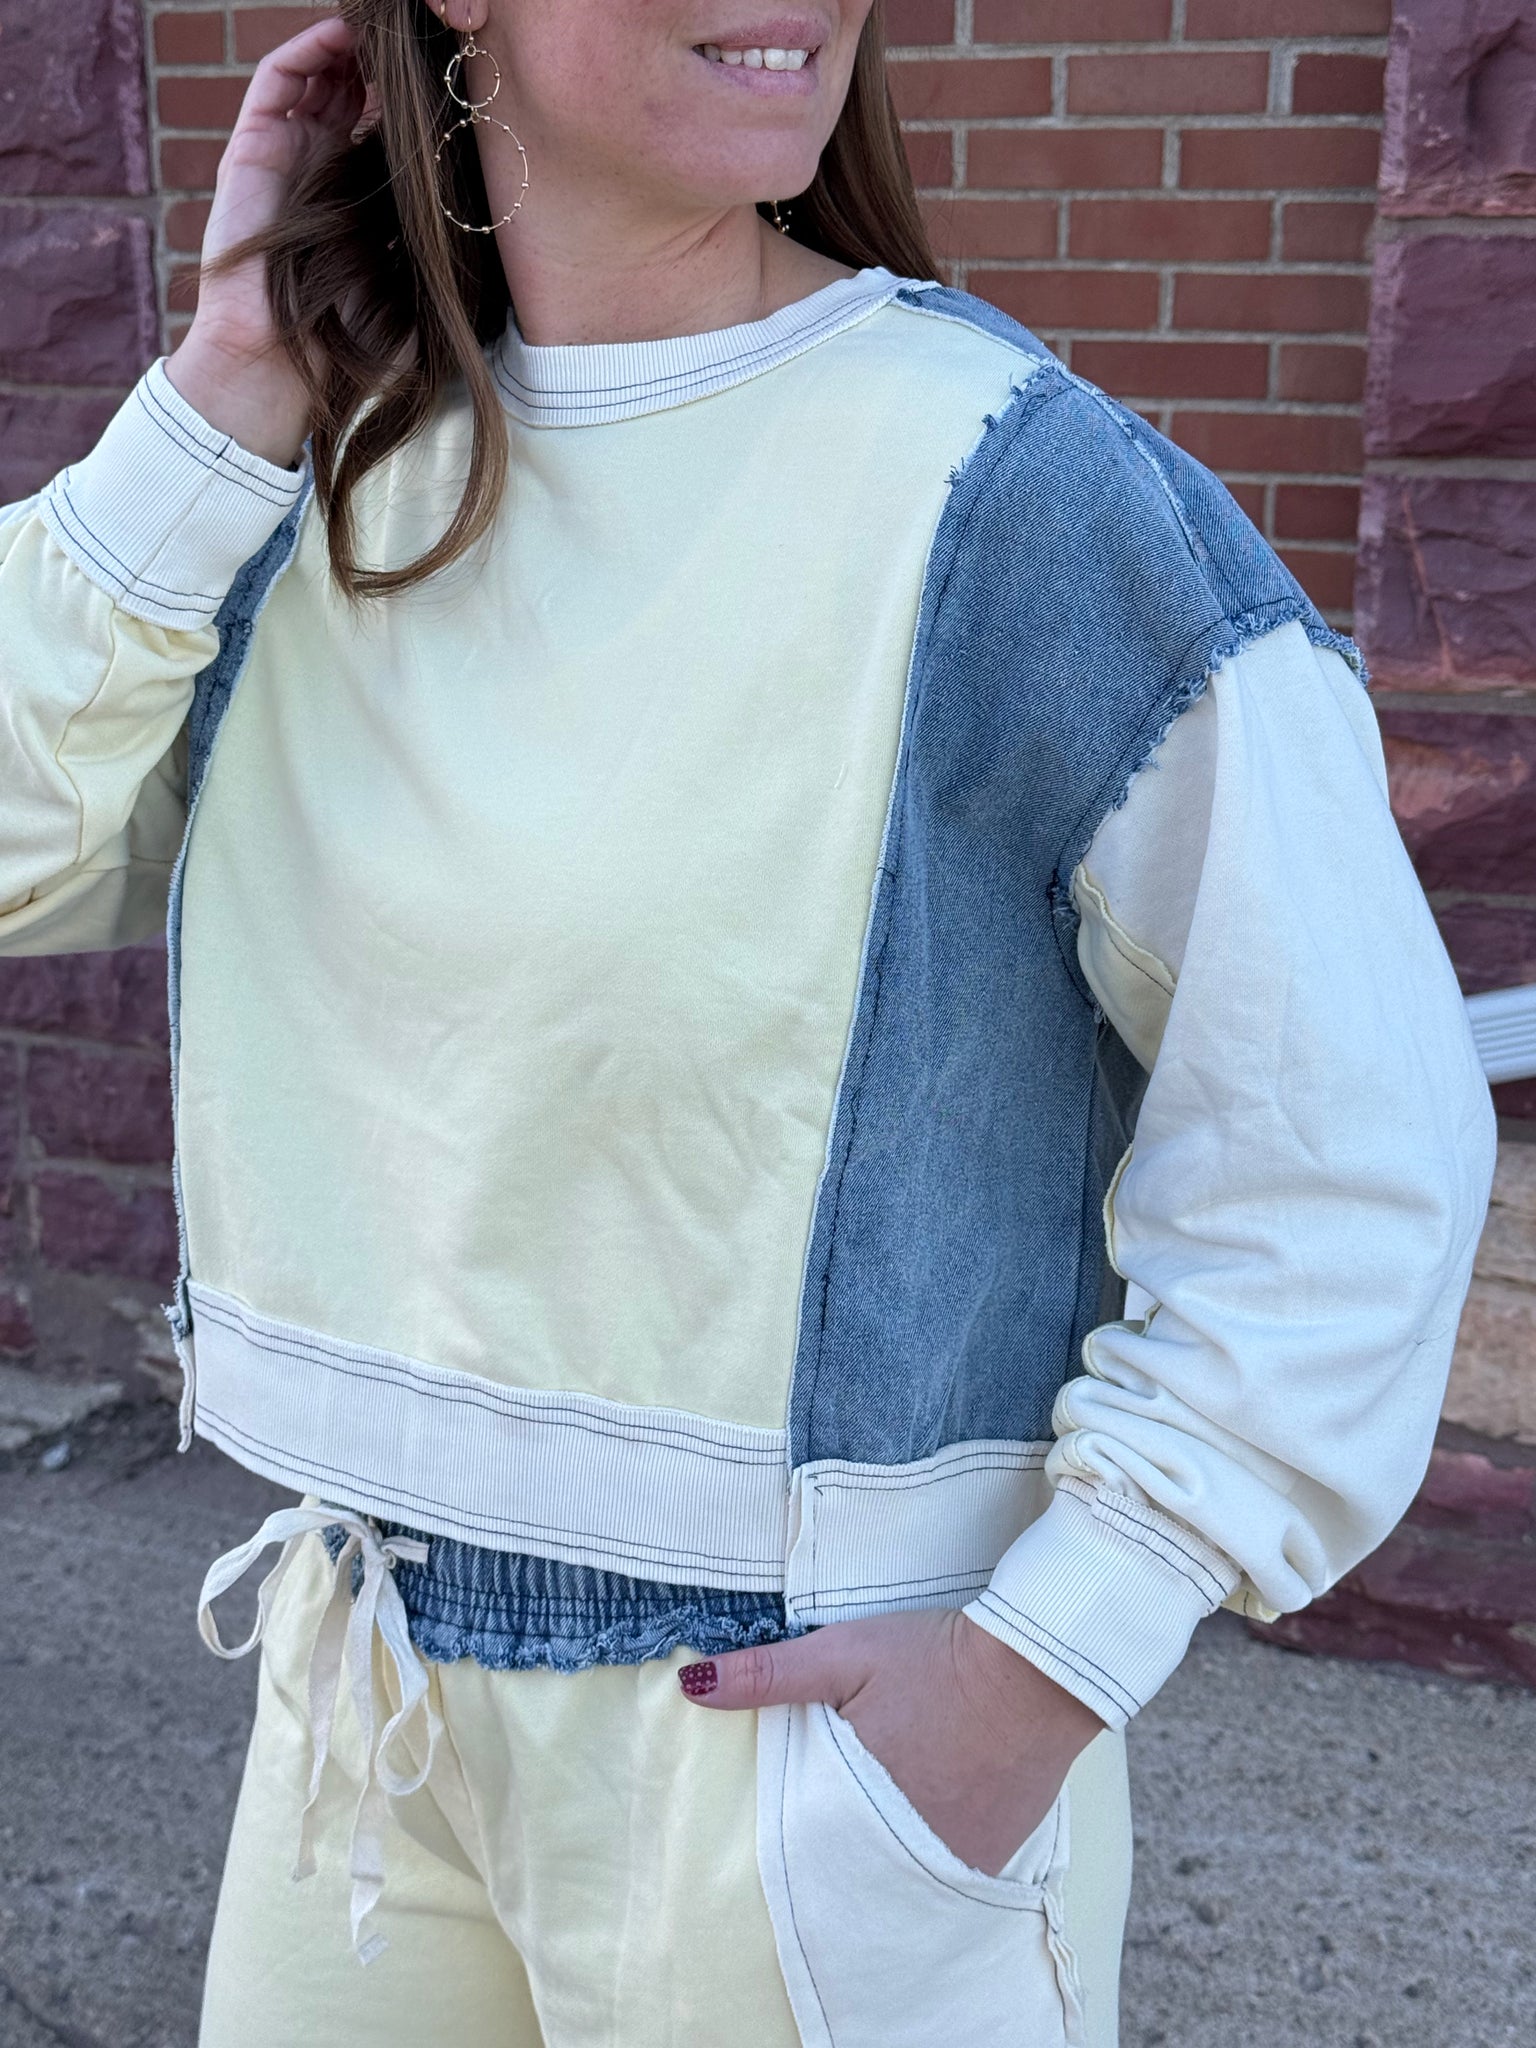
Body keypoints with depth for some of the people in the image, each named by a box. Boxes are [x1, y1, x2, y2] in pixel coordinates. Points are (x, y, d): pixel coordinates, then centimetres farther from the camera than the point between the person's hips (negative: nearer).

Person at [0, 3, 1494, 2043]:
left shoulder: (1008, 482, -17)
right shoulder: (337, 452, 1)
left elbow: (1353, 1140, -15)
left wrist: (1051, 1655, -16)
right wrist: (233, 383, -12)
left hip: (820, 1711, -5)